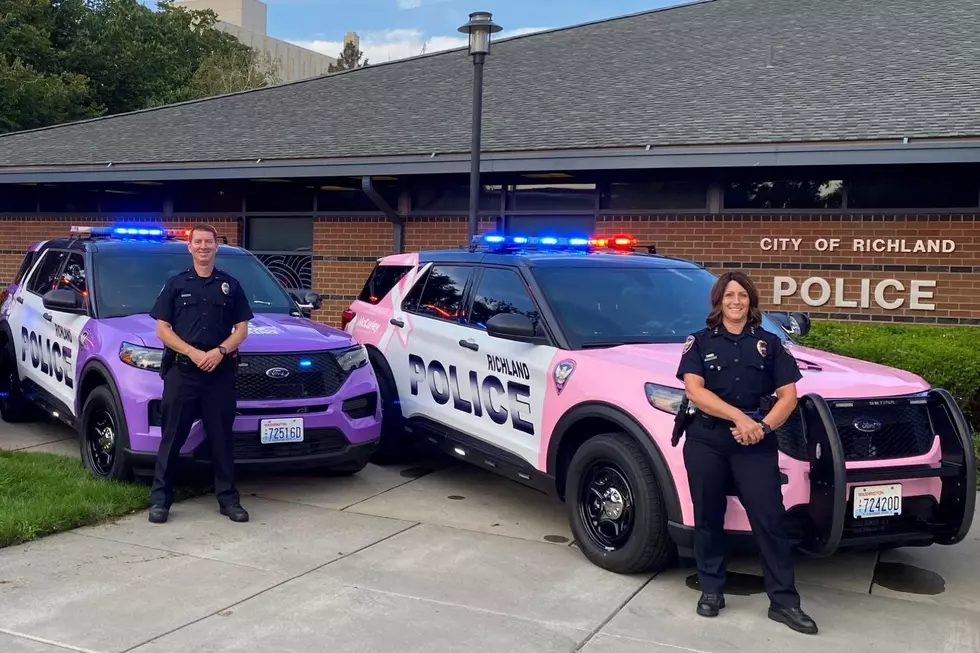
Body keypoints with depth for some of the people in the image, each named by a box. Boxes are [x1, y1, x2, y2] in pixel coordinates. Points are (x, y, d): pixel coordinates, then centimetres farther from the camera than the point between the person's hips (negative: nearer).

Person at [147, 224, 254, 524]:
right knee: (172, 438, 3)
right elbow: (162, 329, 2)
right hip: (181, 371, -1)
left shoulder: (231, 285, 10)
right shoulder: (175, 284, 6)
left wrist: (220, 351, -10)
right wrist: (192, 353, -13)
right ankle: (160, 499, 10)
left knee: (222, 438, 6)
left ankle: (228, 499, 13)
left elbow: (241, 329, 9)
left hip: (220, 372, 1)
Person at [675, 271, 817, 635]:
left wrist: (761, 426, -13)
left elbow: (788, 396, 5)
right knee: (708, 518, 7)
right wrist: (739, 417, -17)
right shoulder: (700, 342, 5)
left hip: (756, 443, 0)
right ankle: (711, 590, 21)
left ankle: (784, 601, 3)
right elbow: (694, 391, -8)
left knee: (769, 519, -4)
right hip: (706, 441, 0)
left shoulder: (769, 344, 10)